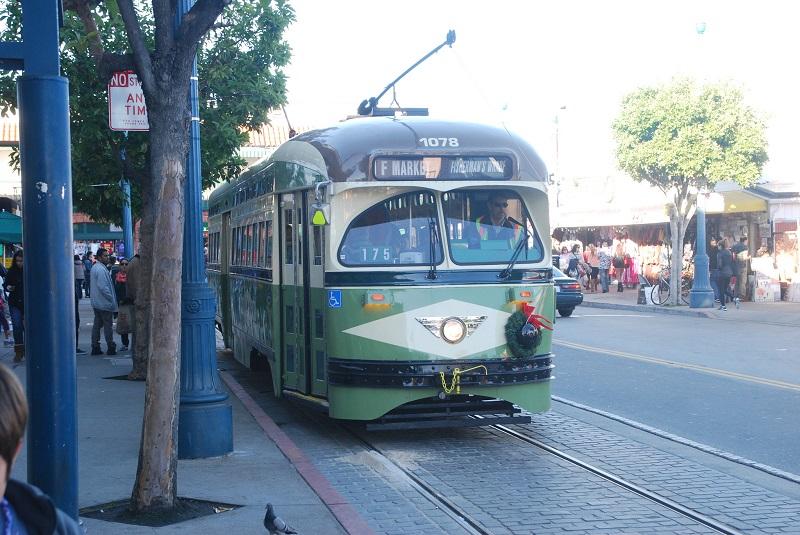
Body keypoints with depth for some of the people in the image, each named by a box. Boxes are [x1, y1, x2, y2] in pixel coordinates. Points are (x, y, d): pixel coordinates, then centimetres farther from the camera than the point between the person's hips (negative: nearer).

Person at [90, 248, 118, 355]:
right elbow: (103, 287, -24)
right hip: (104, 303, -10)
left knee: (97, 324, 11)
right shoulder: (101, 269, -19)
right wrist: (112, 299, -16)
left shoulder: (94, 267, 14)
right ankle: (111, 348, 3)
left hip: (96, 302, 10)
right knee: (108, 325, -2)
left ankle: (95, 347, 13)